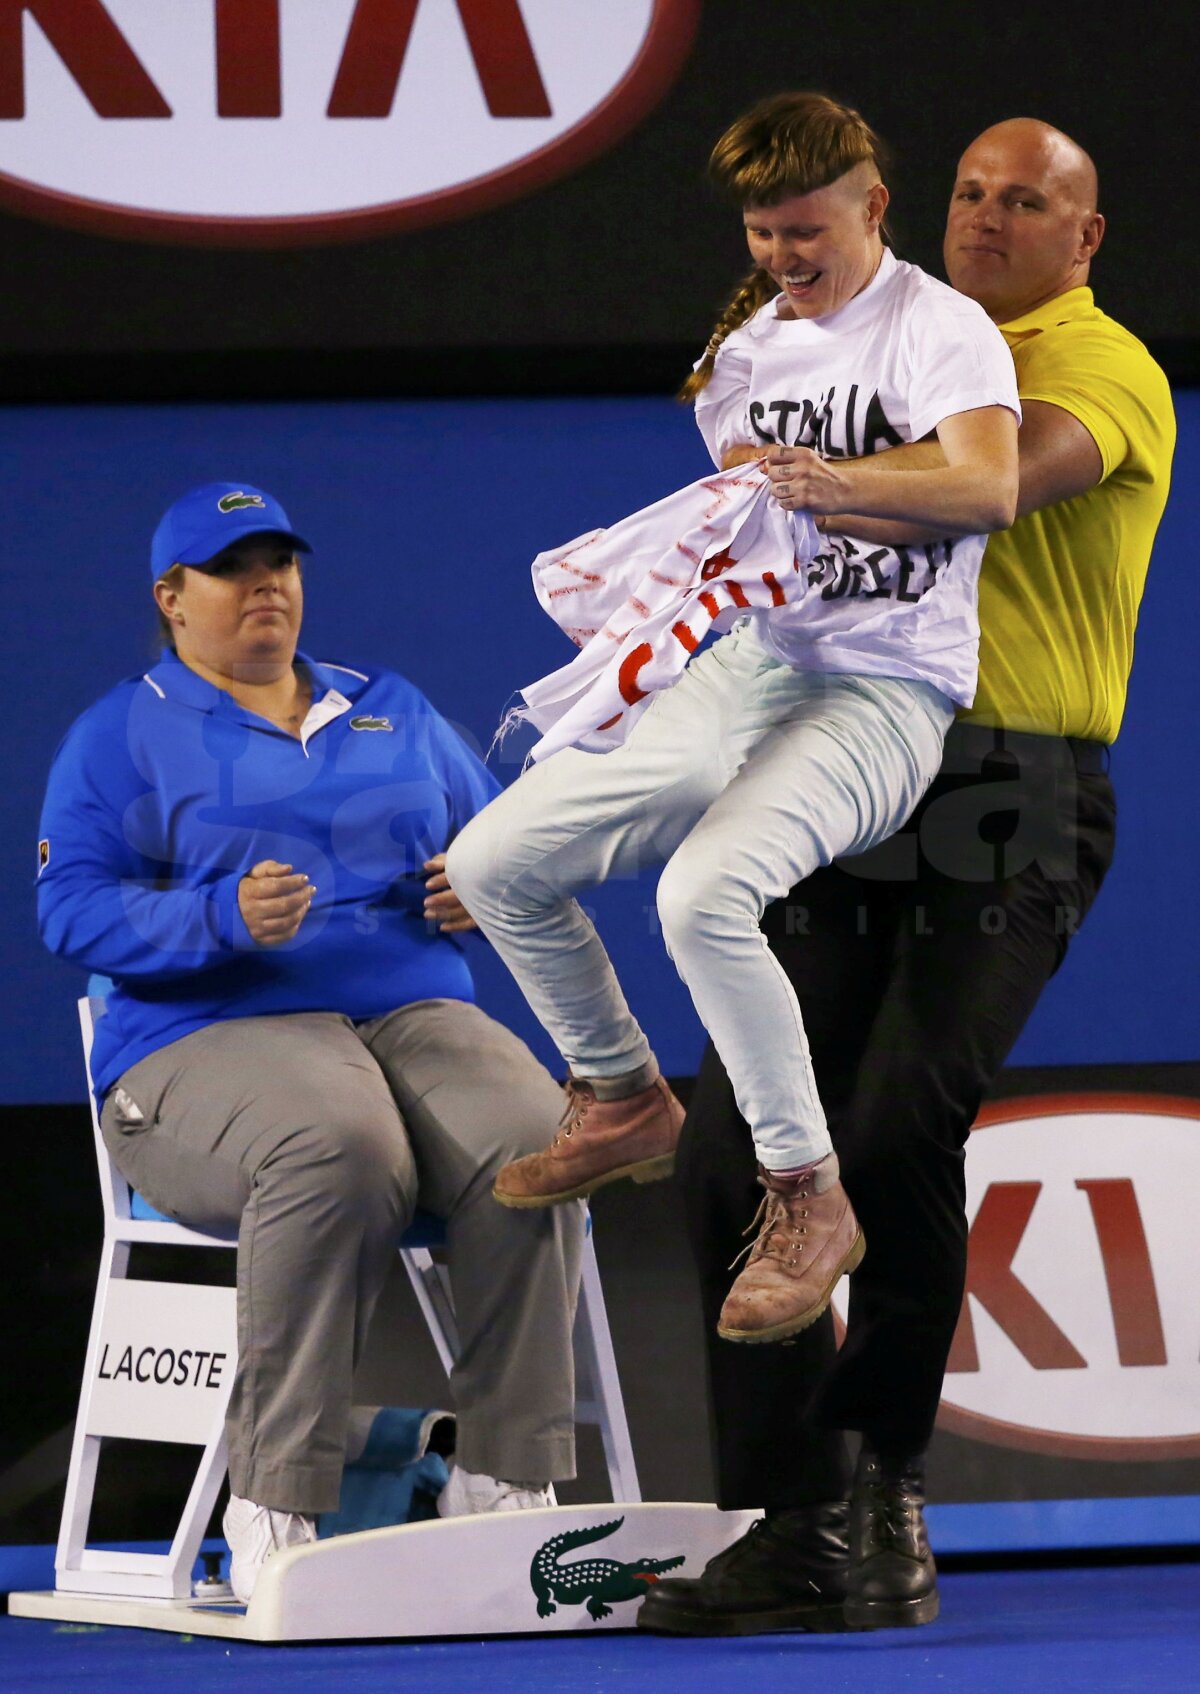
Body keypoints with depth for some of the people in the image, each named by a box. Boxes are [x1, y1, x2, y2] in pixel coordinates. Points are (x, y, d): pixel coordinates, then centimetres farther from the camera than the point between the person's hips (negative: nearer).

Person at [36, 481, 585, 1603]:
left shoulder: (392, 712, 24)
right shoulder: (124, 735, 10)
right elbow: (74, 908, -2)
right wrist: (225, 918, -19)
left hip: (416, 1016, 4)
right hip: (210, 1038, -4)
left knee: (534, 1142, -30)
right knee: (338, 1149, -40)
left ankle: (505, 1481, -28)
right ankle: (273, 1511, -36)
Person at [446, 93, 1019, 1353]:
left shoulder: (940, 329, -8)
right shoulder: (748, 344, 16)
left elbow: (989, 488, -25)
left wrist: (838, 483, -41)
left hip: (885, 690, -8)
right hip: (748, 666, 8)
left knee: (704, 892, -34)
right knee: (491, 861, -3)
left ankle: (806, 1200, -18)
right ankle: (625, 1100, 20)